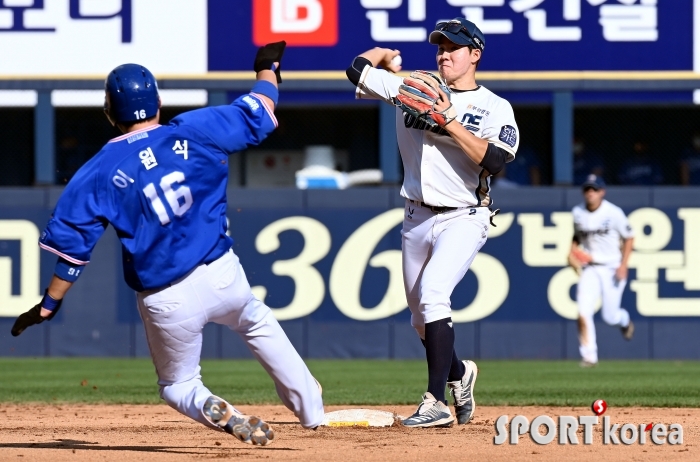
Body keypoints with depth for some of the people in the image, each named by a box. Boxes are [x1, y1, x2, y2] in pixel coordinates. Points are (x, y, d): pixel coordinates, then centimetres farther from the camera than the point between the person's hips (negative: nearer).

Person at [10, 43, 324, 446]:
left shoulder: (100, 172, -7)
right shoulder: (195, 132, -4)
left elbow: (73, 245, -6)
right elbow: (258, 112, 9)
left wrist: (49, 305, 4)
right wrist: (267, 68, 29)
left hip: (166, 302, -2)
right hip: (222, 275, 2)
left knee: (178, 385, 21)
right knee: (259, 323, 35)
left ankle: (218, 413, -13)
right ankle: (312, 410, 32)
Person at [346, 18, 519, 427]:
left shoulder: (495, 109, -4)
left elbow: (494, 161, -21)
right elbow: (358, 69, 6)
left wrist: (449, 121, -21)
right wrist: (387, 53, 22)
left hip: (463, 219, -5)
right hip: (418, 219, 5)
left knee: (433, 292, -26)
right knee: (422, 317, 11)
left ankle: (437, 402, -27)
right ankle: (459, 373, 40)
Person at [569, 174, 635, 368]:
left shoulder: (614, 213, -12)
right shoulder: (578, 212, 1)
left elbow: (628, 237, -3)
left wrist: (623, 265, -12)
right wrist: (572, 251, -1)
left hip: (612, 268, -3)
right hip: (590, 269, 3)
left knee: (610, 317, 1)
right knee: (583, 313, -14)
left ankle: (625, 321, 38)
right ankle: (589, 356, -7)